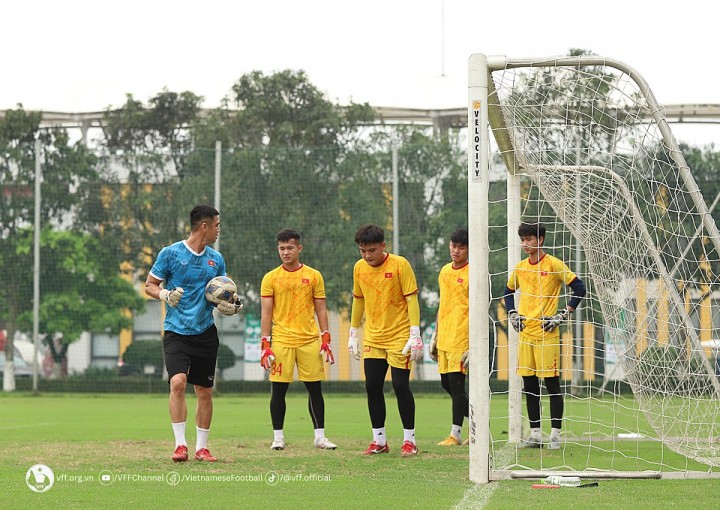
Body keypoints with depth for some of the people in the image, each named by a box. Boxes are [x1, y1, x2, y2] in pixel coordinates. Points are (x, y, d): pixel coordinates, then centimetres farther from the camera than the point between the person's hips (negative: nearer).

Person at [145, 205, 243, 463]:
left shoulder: (216, 259, 10)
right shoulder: (171, 253, -4)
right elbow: (149, 285, 2)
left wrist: (230, 305, -2)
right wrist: (165, 294, -19)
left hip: (205, 332, 4)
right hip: (176, 332, -4)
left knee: (205, 391, 6)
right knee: (178, 382, -21)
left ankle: (202, 447, 18)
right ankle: (180, 444, -15)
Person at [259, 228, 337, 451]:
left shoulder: (314, 276, 7)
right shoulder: (270, 278, 3)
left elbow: (321, 310, 9)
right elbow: (266, 314, 2)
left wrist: (325, 340, 1)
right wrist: (265, 345, -5)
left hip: (309, 340, 1)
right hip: (281, 340, -1)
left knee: (315, 389, 2)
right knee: (278, 389, -1)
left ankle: (320, 436, 9)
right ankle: (278, 437, 7)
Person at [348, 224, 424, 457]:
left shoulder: (400, 265, -11)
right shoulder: (359, 268, 4)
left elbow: (411, 299, -11)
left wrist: (415, 335, -16)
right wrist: (353, 334, 16)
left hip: (399, 337, -5)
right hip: (372, 338, 5)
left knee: (400, 385, -8)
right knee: (372, 387, 2)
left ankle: (409, 439, 3)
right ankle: (379, 440, 12)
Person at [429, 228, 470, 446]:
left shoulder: (472, 274, -9)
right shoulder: (445, 271, 14)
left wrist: (473, 346, -17)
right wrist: (435, 337, 19)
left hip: (461, 338, -8)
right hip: (444, 337, 8)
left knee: (456, 383, -7)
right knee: (446, 383, 11)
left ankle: (456, 434, -1)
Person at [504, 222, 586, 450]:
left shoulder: (553, 264, -5)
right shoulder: (520, 267, 12)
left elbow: (579, 288, -7)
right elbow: (509, 292, 28)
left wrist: (564, 314, -10)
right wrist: (512, 314, 14)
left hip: (547, 333, -6)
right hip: (525, 332, 6)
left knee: (552, 383, -4)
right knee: (529, 384, 6)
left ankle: (555, 434, 0)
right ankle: (535, 434, 13)